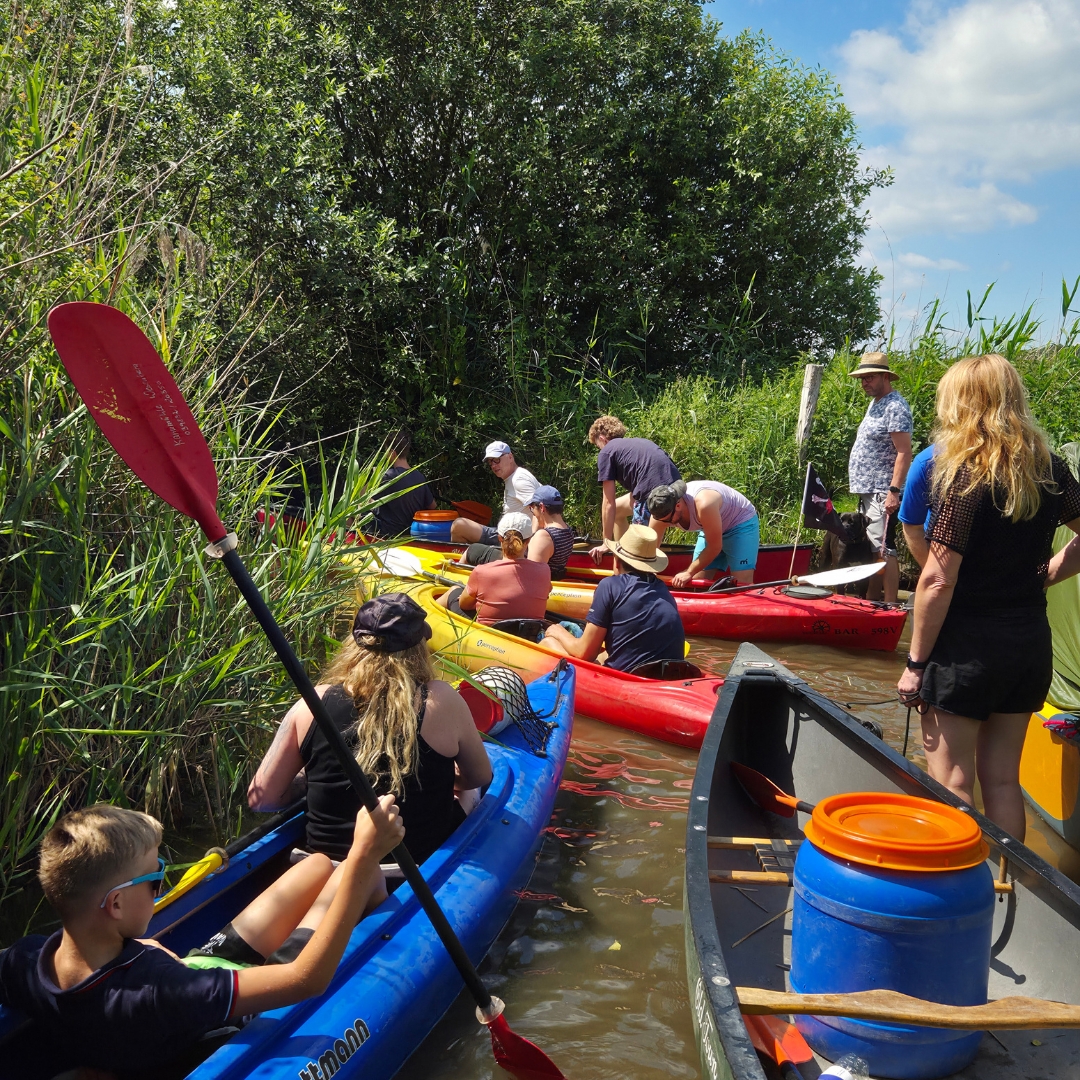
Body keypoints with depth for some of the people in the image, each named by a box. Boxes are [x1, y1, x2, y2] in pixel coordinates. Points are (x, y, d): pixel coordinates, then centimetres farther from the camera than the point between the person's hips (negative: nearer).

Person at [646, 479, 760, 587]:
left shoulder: (703, 504, -40)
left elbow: (714, 547, -29)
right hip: (711, 529, 6)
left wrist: (689, 573, -24)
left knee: (742, 584, -18)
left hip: (742, 524, -6)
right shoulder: (663, 513, -20)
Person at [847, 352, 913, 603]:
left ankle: (890, 608, -9)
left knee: (884, 549, -11)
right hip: (867, 491, 10)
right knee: (870, 550, 13)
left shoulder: (895, 407, -12)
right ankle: (870, 603, 20)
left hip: (882, 493, -10)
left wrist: (894, 491, -24)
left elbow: (904, 453, -18)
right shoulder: (875, 404, 18)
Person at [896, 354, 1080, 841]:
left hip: (967, 645, -6)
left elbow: (938, 581, -18)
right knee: (1002, 779, 16)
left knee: (950, 784, 4)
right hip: (1031, 644, 7)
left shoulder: (965, 477, -16)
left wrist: (916, 662, -11)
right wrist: (1037, 576, 13)